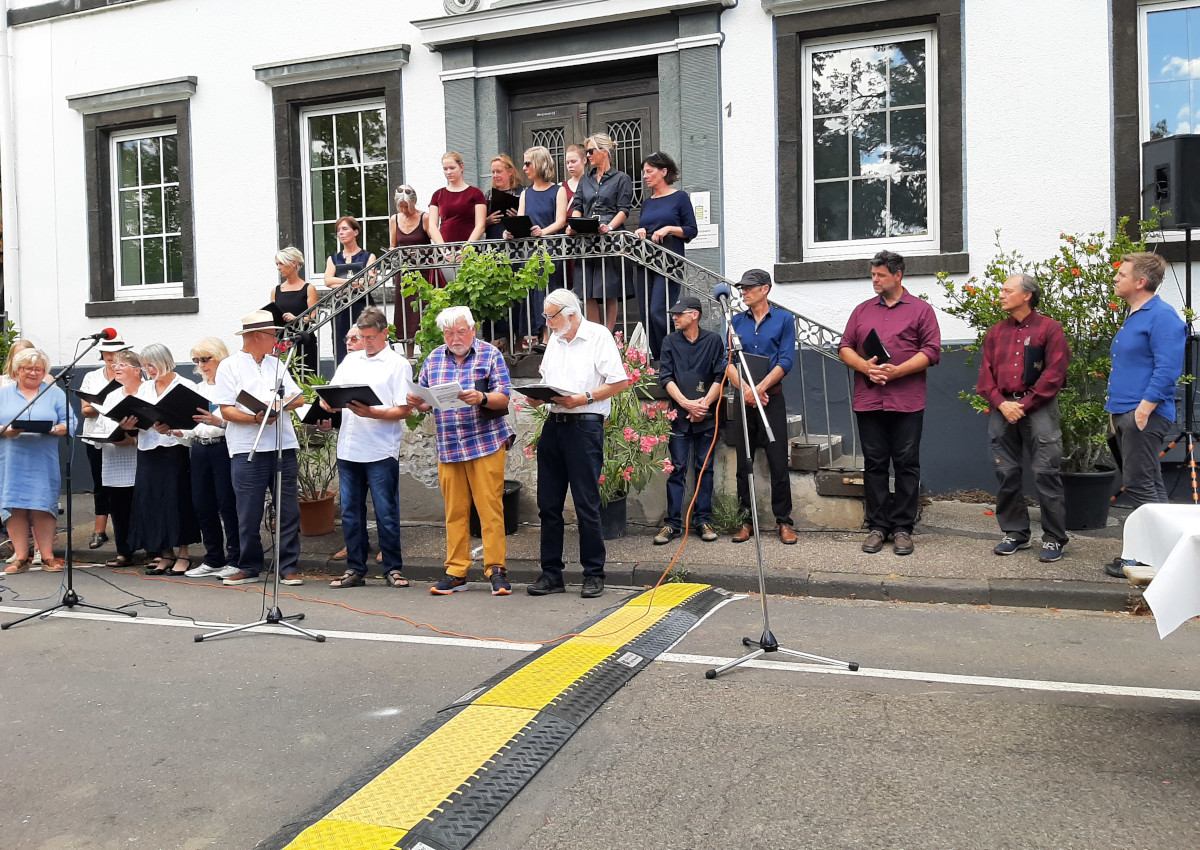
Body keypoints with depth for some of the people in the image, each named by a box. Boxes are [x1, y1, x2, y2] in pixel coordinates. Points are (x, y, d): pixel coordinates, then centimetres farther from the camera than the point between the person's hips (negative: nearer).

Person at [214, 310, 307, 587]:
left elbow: (298, 398, 12)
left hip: (283, 447, 4)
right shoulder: (230, 366, 2)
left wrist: (279, 403, -8)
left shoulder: (275, 364, 17)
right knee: (249, 514, 2)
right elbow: (226, 410, -6)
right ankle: (249, 568, 15)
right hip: (247, 450, -4)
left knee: (288, 511, 3)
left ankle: (289, 567, 11)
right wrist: (256, 419, -20)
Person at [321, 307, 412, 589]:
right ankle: (354, 569, 18)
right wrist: (328, 403, -7)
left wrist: (371, 413, -21)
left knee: (386, 512, -1)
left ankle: (393, 569, 9)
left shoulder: (398, 365, 0)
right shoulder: (350, 360, 16)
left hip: (381, 451, -5)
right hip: (348, 449, 5)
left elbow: (404, 410, -7)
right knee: (350, 512, 9)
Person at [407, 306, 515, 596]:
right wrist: (417, 402, -5)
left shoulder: (490, 354, 1)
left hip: (486, 444, -4)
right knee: (454, 512, 4)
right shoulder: (434, 359, 13)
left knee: (490, 508, -5)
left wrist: (482, 398, -25)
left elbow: (504, 398, -6)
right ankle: (456, 572, 11)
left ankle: (496, 569, 3)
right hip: (447, 448, 4)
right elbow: (426, 401, 18)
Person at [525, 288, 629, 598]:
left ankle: (594, 575, 7)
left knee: (586, 504, -4)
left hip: (584, 425, -7)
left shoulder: (598, 336, -4)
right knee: (548, 503, 7)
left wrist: (584, 398, -18)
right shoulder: (555, 340, 18)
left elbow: (619, 382, -10)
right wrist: (537, 397, 3)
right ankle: (551, 573, 16)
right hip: (553, 424, 7)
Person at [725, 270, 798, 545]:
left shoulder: (783, 319, 1)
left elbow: (786, 360, -6)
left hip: (772, 398, -3)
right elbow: (728, 362, 3)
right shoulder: (737, 321, 9)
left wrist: (760, 388, -14)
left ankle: (783, 521, 7)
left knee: (778, 463, -2)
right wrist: (745, 390, -11)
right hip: (742, 398, 3)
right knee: (743, 463, 6)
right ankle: (746, 519, 15)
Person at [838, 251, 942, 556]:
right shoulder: (862, 310, 15)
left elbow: (932, 351, -3)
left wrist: (897, 370, -15)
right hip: (868, 401, 3)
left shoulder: (920, 309, 5)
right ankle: (877, 526, 12)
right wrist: (864, 366, -8)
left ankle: (902, 528, 8)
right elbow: (845, 348, 12)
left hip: (907, 402, -3)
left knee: (906, 464, 1)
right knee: (874, 464, 5)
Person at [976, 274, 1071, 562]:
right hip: (1002, 409, 5)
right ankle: (1015, 533, 18)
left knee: (1046, 473, -6)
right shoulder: (996, 332, 15)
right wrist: (1001, 403, -6)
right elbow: (986, 373, 10)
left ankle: (1054, 539, 3)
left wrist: (1025, 405, -11)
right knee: (1006, 473, 6)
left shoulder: (1049, 328, 0)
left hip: (1038, 407, -5)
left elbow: (1055, 372, -7)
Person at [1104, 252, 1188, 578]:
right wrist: (1116, 410, 21)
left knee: (1140, 485, -9)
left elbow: (1168, 368, -20)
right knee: (1148, 485, 13)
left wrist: (1145, 407, -23)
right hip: (1123, 414, 10)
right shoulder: (1132, 317, 18)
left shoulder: (1161, 316, -13)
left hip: (1144, 415, -10)